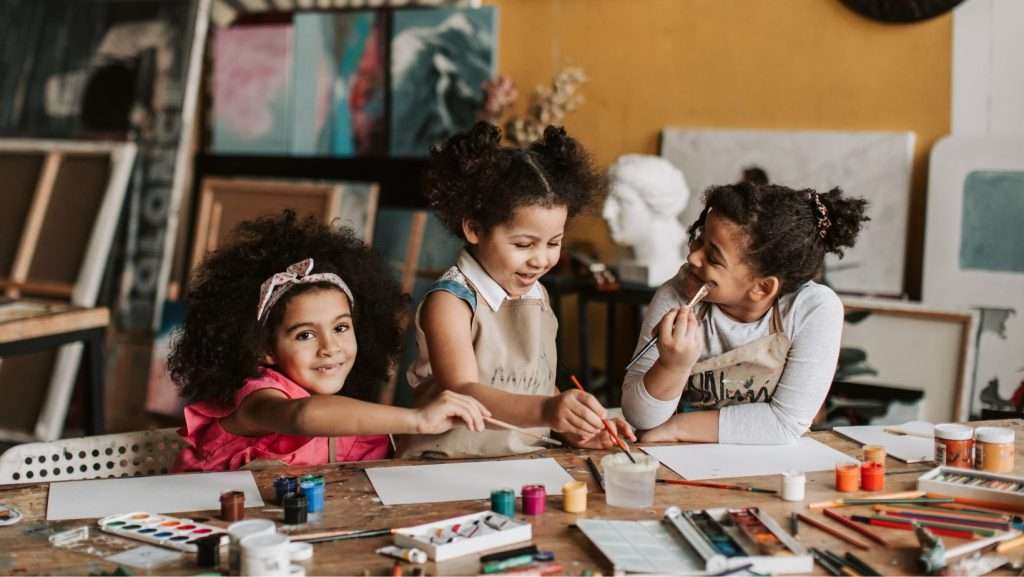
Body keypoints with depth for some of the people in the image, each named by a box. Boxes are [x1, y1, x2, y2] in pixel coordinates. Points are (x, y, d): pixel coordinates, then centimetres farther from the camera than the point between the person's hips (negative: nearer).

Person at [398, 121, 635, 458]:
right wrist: (544, 410, -37)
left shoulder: (537, 296, 12)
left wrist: (572, 426, 1)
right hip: (450, 466, -6)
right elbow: (463, 392, -23)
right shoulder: (450, 301, -10)